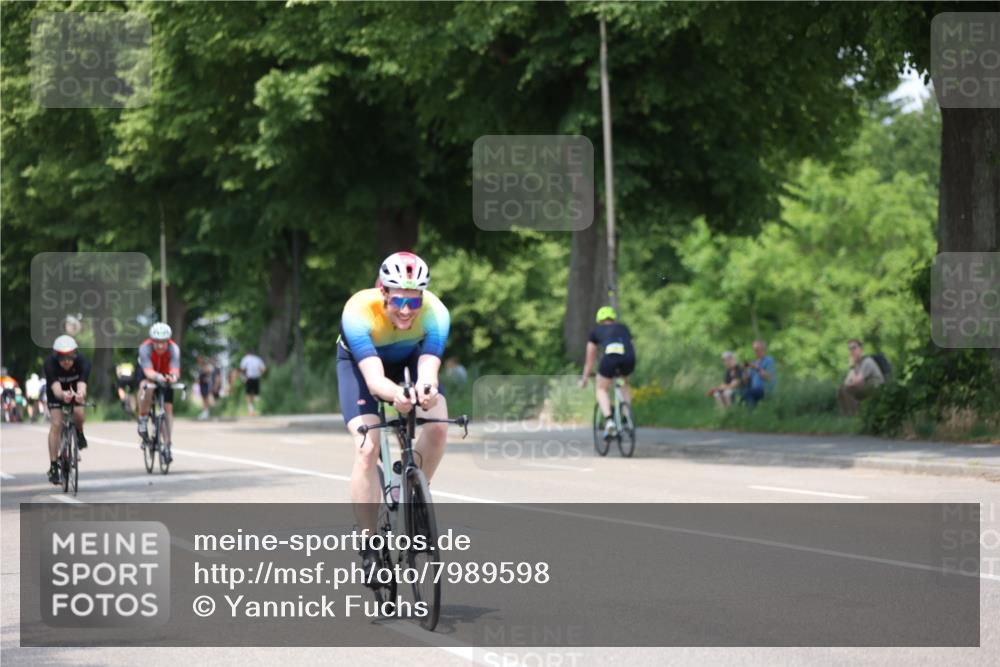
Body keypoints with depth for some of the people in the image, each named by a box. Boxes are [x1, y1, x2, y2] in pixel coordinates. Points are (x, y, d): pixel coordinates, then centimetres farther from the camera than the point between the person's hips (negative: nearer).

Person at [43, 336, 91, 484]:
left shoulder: (82, 362, -34)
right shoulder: (49, 364, -36)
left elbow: (82, 385, -48)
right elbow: (56, 388, -48)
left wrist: (81, 394, -72)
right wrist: (63, 395, -71)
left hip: (75, 389, 1)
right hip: (57, 392, -1)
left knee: (79, 413, -26)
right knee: (56, 424, -16)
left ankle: (79, 433, 10)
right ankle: (53, 466, -10)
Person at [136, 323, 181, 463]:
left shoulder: (174, 349, -32)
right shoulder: (145, 348, -35)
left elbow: (175, 370, -43)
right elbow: (148, 371, -45)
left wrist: (173, 377, -66)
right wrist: (157, 377, -67)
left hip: (165, 375, 2)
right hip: (147, 374, -2)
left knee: (168, 408, -8)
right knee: (147, 387, -36)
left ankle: (167, 446, 0)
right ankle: (142, 421, -16)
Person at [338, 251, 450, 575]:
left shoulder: (435, 313, -34)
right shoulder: (359, 311, -39)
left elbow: (428, 368, -45)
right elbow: (373, 375, -48)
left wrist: (426, 390, -69)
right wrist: (395, 395, -70)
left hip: (409, 358, 2)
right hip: (359, 360, -2)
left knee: (438, 426, -24)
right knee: (367, 448, -20)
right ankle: (368, 547, -11)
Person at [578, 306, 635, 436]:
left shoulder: (596, 331, 30)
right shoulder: (623, 328, 35)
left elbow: (590, 359, 36)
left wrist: (584, 378, 49)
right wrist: (625, 370, 61)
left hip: (610, 355, -3)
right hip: (629, 357, 3)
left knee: (601, 390, 18)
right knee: (625, 383, 34)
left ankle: (609, 420, -7)